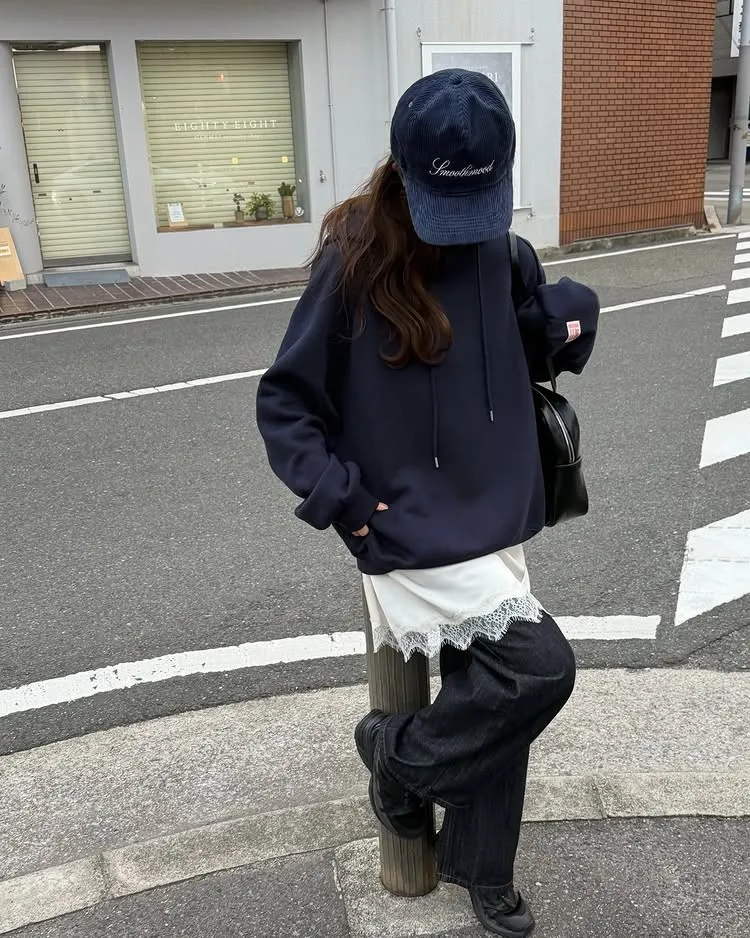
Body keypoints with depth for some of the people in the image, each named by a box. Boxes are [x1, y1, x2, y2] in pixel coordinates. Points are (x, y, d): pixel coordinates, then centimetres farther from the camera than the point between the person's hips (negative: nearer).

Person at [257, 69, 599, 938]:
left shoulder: (505, 255, 0)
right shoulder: (353, 267, -14)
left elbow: (533, 354, 17)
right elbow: (283, 402, -7)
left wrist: (572, 315, -5)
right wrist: (337, 495, -17)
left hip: (494, 520, 5)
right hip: (412, 533, -5)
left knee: (493, 701, 13)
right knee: (540, 667, -14)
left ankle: (480, 867, 37)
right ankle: (396, 747, 14)